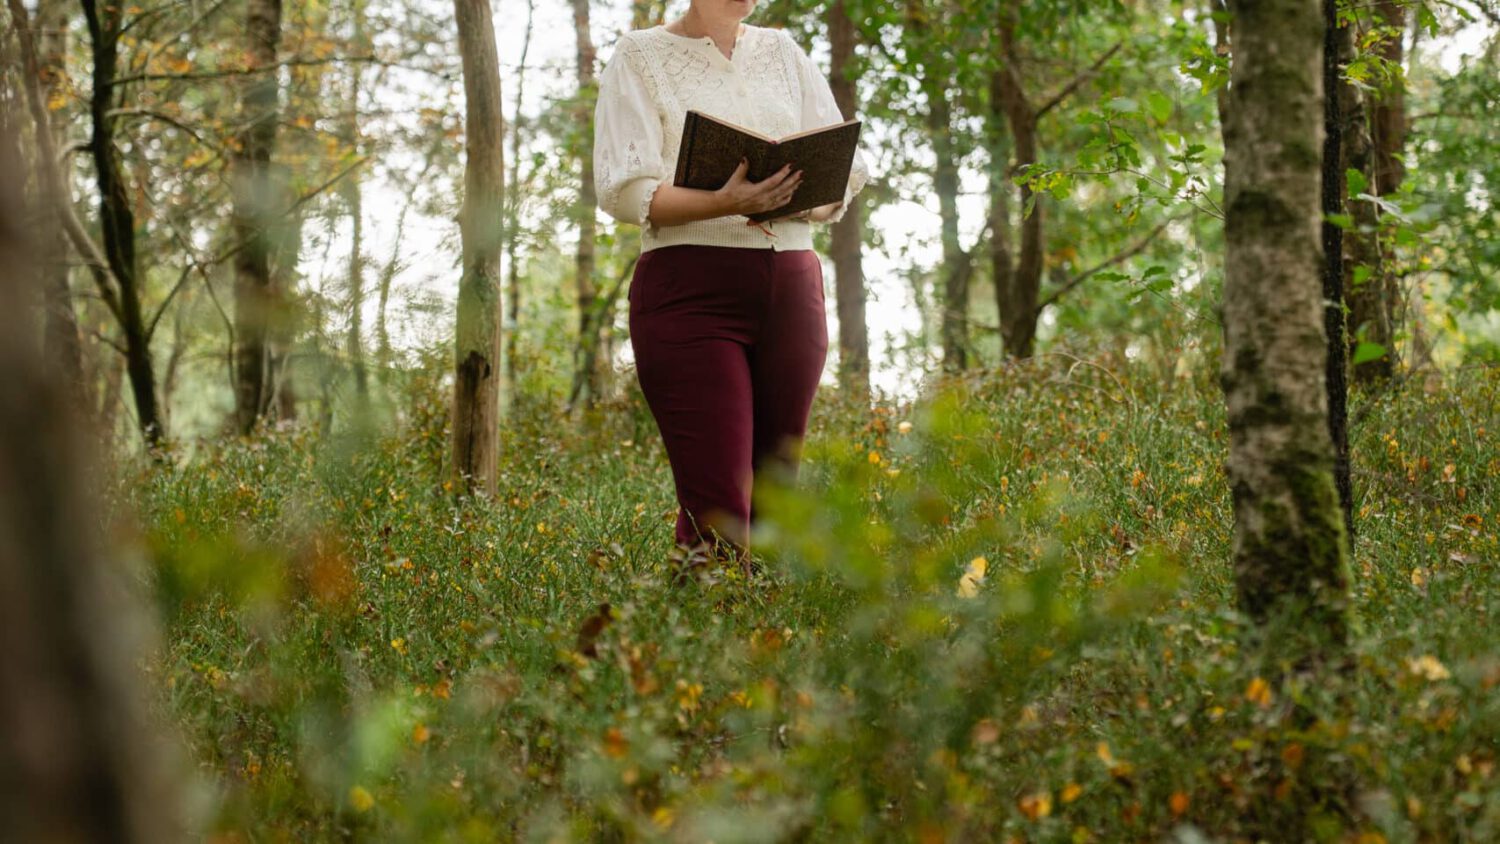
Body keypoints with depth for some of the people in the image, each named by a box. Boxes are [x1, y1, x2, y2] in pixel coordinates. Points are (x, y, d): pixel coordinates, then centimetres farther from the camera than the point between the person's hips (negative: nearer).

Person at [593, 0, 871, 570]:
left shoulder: (783, 53, 17)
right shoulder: (640, 55, 4)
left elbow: (846, 174, 12)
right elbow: (624, 191, -7)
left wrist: (799, 196, -11)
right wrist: (725, 203, -24)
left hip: (793, 287, 4)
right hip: (690, 291, -4)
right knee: (718, 511, -15)